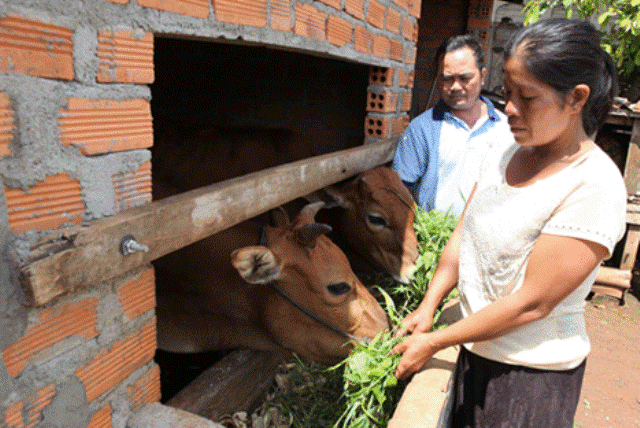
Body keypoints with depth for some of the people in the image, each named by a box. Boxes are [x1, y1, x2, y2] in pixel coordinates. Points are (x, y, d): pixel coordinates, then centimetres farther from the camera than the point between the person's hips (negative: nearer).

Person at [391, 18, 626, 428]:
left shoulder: (595, 185, -23)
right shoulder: (503, 156, -1)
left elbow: (532, 303, -23)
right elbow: (462, 237, 3)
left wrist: (432, 343, -18)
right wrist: (427, 309, -6)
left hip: (534, 372, -5)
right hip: (477, 350, 6)